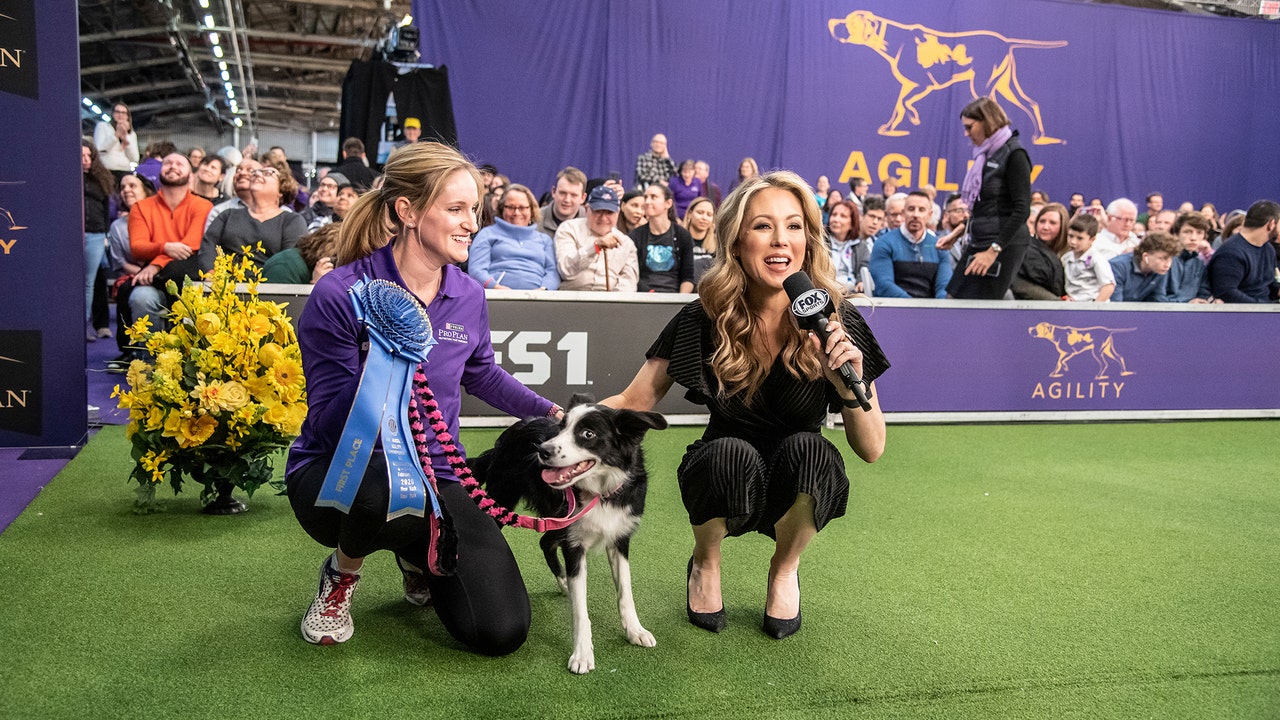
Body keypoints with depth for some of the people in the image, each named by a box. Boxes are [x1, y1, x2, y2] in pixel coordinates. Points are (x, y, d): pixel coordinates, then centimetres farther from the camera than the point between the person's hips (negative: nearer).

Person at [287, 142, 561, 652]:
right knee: (392, 484, -43)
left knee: (502, 632, -9)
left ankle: (417, 555, 24)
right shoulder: (340, 295, -18)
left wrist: (551, 412, 15)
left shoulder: (468, 296, -2)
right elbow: (328, 423, -18)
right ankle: (342, 571, -4)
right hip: (337, 471, -4)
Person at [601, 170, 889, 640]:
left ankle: (784, 569, 1)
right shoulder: (704, 320, -14)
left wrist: (849, 384, -30)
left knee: (806, 448, -33)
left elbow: (871, 450, -11)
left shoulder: (837, 325, -15)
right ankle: (706, 564, 1)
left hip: (798, 494, 1)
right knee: (733, 454, -34)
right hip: (726, 487, 0)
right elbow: (634, 402, -9)